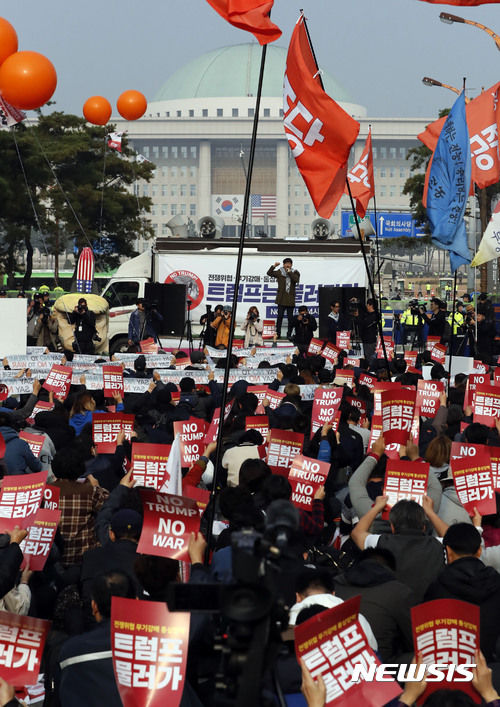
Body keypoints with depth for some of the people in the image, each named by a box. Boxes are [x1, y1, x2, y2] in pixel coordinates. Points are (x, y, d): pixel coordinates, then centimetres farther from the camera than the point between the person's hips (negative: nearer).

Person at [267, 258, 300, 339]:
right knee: (280, 316, 0)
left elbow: (296, 279, -15)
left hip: (290, 299, 0)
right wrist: (273, 266, -14)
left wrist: (289, 272, -16)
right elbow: (269, 273, -1)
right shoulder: (279, 272, 4)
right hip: (281, 299, 0)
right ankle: (278, 333, 5)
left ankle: (289, 334, 11)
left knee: (290, 317, 3)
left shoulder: (295, 273, 4)